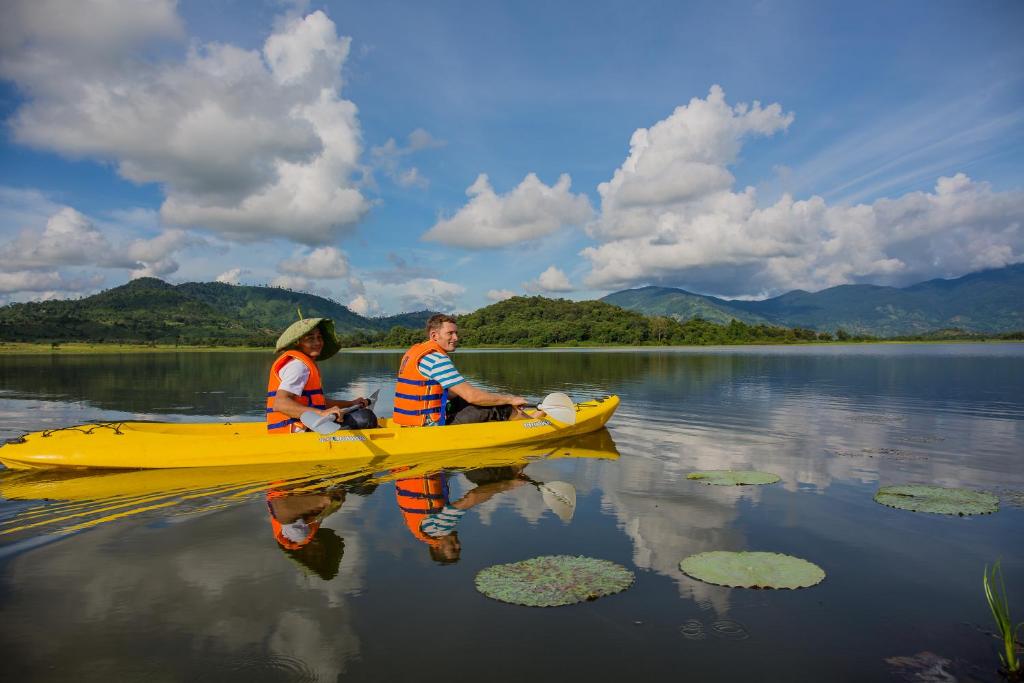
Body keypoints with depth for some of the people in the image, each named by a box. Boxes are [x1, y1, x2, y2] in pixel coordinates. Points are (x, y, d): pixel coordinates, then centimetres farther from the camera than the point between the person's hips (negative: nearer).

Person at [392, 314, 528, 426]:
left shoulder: (414, 351, 12)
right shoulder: (437, 359, -18)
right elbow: (471, 396, -21)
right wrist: (510, 399, -8)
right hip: (432, 428, -9)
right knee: (496, 406, -4)